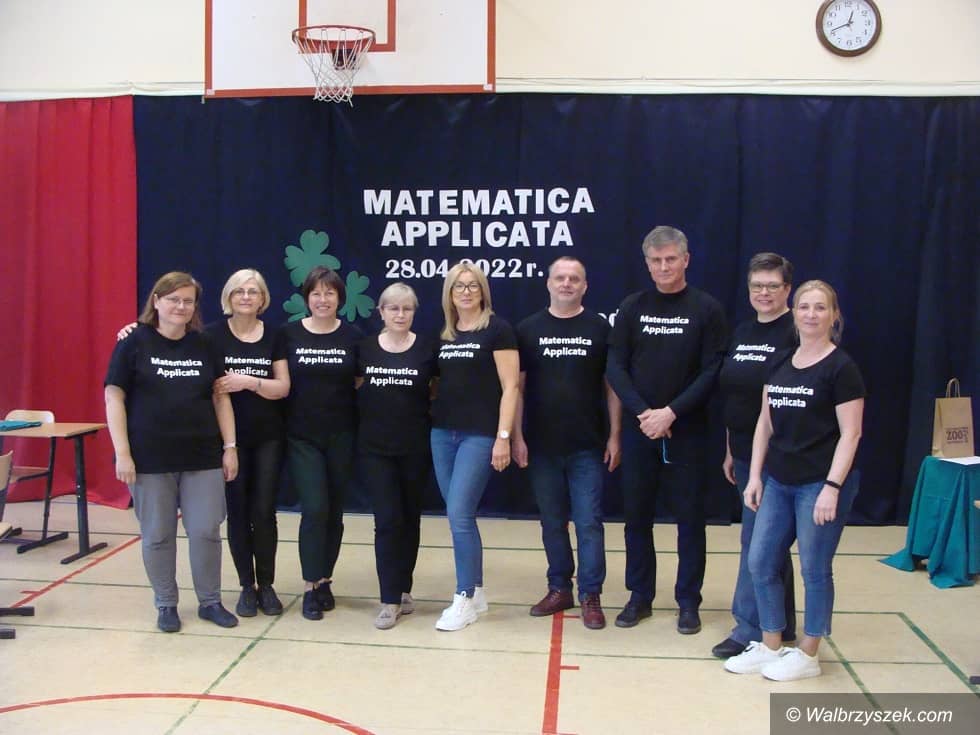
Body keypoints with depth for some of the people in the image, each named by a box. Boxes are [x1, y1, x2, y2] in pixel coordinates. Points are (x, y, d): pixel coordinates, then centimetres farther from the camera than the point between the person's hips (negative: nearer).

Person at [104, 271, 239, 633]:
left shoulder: (205, 346, 7)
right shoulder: (134, 343, -2)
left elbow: (221, 398, 10)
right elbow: (114, 398, -4)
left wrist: (229, 446, 4)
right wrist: (122, 453, -9)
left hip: (202, 458, 2)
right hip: (150, 460, -2)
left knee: (206, 532, 3)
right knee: (157, 535, 7)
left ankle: (210, 601, 20)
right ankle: (166, 605, 23)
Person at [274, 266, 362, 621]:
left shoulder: (353, 337, 1)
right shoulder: (288, 334, 0)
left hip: (341, 437, 1)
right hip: (302, 438, -1)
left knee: (334, 511, 8)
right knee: (314, 509, -10)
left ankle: (324, 580, 24)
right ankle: (312, 588, 2)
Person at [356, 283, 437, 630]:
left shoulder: (427, 348, -1)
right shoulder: (364, 348, 3)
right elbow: (355, 390, 12)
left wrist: (425, 420, -3)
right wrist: (371, 418, 3)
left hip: (415, 448, 0)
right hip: (374, 448, 0)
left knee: (410, 519, 10)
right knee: (387, 520, -6)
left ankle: (403, 589, 25)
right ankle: (390, 600, 2)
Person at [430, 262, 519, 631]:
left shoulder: (497, 329, -5)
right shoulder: (444, 334, 12)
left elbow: (509, 387, -9)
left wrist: (503, 436, -15)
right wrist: (432, 416, 8)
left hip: (479, 434, -6)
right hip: (443, 433, 6)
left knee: (459, 514, -9)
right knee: (460, 516, 9)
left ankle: (465, 600, 3)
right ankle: (476, 591, 22)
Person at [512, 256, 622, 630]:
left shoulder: (599, 328, 2)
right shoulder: (529, 329, 4)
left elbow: (612, 386, 3)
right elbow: (517, 386, 4)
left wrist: (614, 436, -2)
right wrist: (516, 437, -2)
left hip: (588, 446, -1)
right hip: (542, 446, 2)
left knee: (589, 522, 0)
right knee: (552, 522, 11)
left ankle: (590, 595, 8)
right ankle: (559, 588, 23)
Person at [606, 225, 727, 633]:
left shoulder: (706, 309, -2)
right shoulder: (632, 307, 4)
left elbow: (711, 371, -7)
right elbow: (615, 366, 0)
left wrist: (671, 412, -15)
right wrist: (643, 412, -13)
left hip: (687, 430, -2)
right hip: (638, 428, 2)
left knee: (689, 517, 4)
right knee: (637, 516, 8)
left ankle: (688, 601, 16)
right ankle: (640, 596, 21)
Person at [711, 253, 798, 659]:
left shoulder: (795, 334, -10)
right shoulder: (742, 333, 12)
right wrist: (730, 450, 15)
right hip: (745, 452, 7)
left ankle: (749, 629, 5)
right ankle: (781, 625, 26)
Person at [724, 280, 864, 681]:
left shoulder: (841, 367, -8)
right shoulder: (780, 364, 10)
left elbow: (850, 433, -12)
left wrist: (832, 488, -17)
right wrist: (755, 476, 8)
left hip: (820, 484, -6)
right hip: (778, 482, 7)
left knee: (814, 569, 5)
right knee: (760, 563, 8)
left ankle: (807, 655, 20)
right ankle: (770, 647, 24)